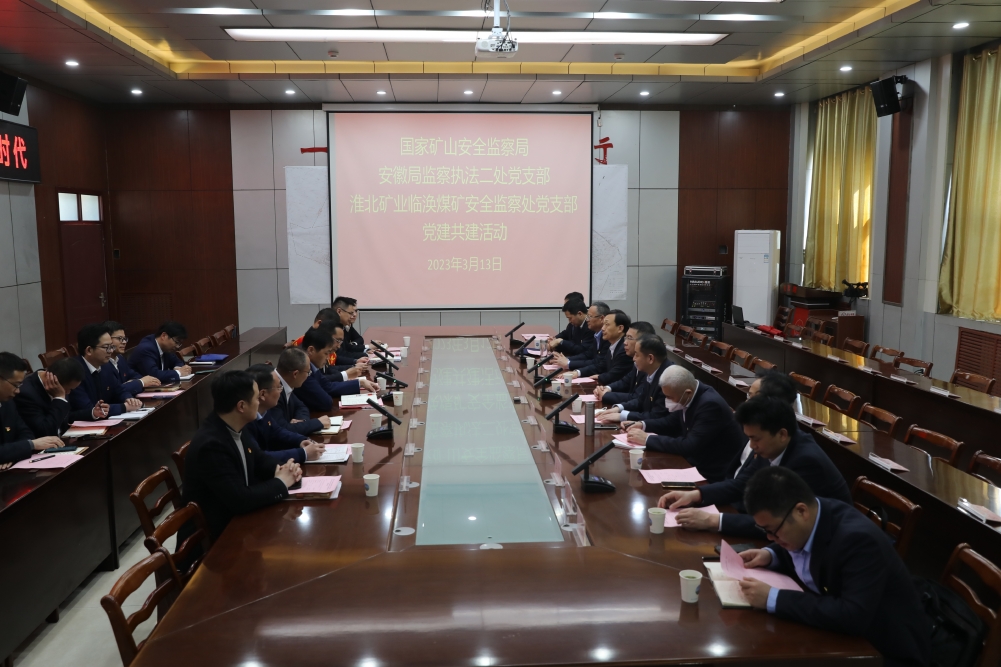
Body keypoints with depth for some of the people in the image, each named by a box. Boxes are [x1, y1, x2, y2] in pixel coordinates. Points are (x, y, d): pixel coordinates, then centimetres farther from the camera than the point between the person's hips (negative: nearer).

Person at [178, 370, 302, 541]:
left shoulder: (235, 428, -2)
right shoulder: (211, 445, -28)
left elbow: (257, 458, 14)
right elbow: (240, 500, -30)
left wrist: (279, 470, -7)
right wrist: (280, 483, -16)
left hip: (235, 519, 7)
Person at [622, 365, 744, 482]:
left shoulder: (710, 405, -28)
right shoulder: (688, 397, -4)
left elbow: (689, 446, -31)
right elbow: (673, 421, 14)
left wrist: (648, 439, -25)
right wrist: (643, 425, -3)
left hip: (712, 475, -8)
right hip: (695, 462, 8)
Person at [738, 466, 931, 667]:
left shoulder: (858, 539, -30)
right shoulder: (809, 519, -8)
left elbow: (854, 617, -38)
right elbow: (796, 551, 14)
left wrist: (773, 599, -35)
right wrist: (770, 555, -8)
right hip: (842, 634, 7)